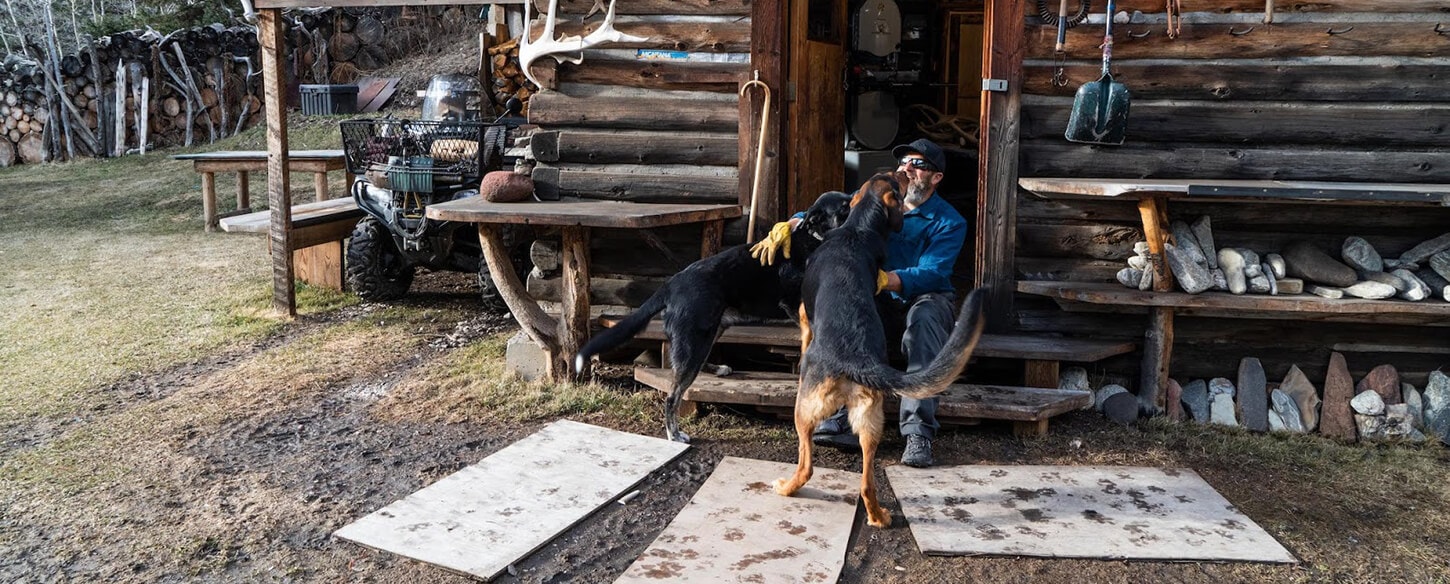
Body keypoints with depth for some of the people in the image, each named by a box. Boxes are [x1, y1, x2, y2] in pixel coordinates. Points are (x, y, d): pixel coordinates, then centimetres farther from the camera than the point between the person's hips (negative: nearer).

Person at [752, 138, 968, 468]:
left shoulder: (949, 223, -8)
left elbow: (930, 274, -24)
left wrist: (879, 279, -42)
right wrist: (786, 226, -25)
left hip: (927, 298, -3)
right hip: (883, 303, 3)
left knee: (925, 316, -39)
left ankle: (918, 434, -45)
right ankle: (846, 420, -39)